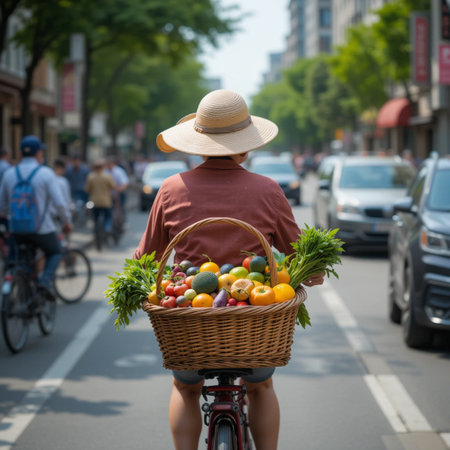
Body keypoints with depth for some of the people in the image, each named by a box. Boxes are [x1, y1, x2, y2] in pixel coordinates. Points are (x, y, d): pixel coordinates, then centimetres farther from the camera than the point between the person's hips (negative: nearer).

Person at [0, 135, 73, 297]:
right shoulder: (46, 173, -9)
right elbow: (59, 203, -11)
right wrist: (67, 222, 5)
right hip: (42, 229, -3)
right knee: (55, 253, 23)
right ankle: (46, 280, -2)